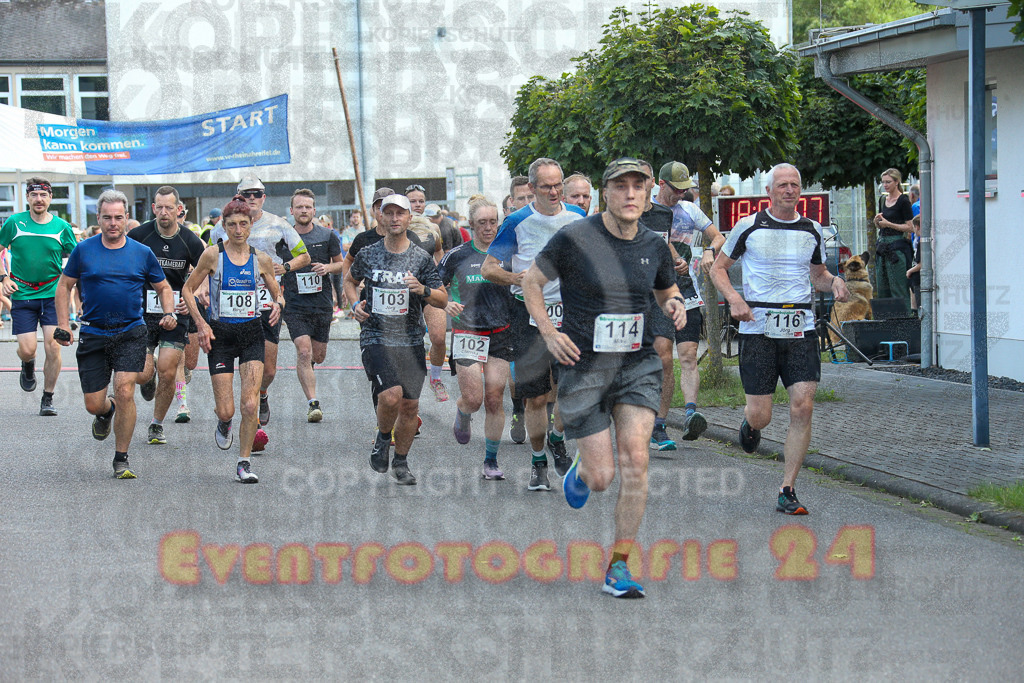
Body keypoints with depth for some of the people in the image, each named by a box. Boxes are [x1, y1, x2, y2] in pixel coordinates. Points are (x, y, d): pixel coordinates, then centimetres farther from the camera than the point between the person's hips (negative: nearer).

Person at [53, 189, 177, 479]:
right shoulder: (83, 250, 2)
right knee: (93, 404, 1)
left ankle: (121, 460, -2)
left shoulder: (143, 253, 3)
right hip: (93, 335, 1)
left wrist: (169, 314, -5)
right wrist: (63, 325, -1)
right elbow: (64, 286, 9)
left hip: (130, 334, -1)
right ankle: (106, 412, 42)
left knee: (124, 392, -16)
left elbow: (163, 288, 14)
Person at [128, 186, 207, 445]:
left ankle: (157, 425, 14)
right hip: (141, 314, 0)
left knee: (168, 374, -6)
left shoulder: (190, 241, -5)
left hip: (176, 314, 0)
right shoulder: (139, 235, -7)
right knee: (142, 374, -8)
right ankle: (149, 375, 31)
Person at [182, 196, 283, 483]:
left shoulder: (261, 259, 2)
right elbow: (187, 290, 2)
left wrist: (278, 305, -10)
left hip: (253, 333, 1)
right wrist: (200, 323, -9)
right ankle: (224, 423, 35)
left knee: (250, 405, -12)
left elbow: (277, 294, 13)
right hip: (220, 334, -1)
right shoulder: (213, 255, -5)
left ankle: (244, 464, 3)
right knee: (226, 410, -3)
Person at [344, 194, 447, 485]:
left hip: (411, 341, 2)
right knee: (391, 396, -22)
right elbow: (350, 280, 22)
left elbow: (443, 300, 4)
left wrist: (423, 290, -17)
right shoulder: (367, 255, 3)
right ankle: (382, 439, 8)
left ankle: (400, 462, 23)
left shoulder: (422, 258, 2)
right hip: (375, 338, -2)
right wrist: (355, 304, 3)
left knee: (410, 405, 3)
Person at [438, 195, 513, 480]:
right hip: (467, 333, -2)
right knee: (473, 399, -8)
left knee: (494, 399, -2)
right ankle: (462, 415, 30)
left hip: (501, 335, 2)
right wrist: (446, 304, -13)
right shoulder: (457, 256, -2)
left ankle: (491, 460, 9)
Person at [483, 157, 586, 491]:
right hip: (529, 316, -1)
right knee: (535, 397, 4)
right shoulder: (518, 222, -4)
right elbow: (488, 268, 0)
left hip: (569, 312, 1)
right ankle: (538, 461, 22)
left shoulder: (577, 217, 5)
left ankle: (557, 439, 13)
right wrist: (518, 278, -17)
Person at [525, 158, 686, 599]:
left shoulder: (653, 245, 3)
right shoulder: (574, 238, -10)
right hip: (583, 366, -3)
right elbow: (531, 282, 2)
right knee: (602, 477, -4)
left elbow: (667, 291, 20)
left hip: (638, 363, 3)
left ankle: (619, 566, -4)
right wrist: (548, 333, -10)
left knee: (635, 457, -14)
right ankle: (582, 467, 37)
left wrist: (675, 307, -3)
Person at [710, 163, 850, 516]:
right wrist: (733, 298, -9)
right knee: (760, 416, -4)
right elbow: (718, 268, 9)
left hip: (801, 330, 2)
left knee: (803, 407, -10)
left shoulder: (811, 230, 10)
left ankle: (787, 491, -1)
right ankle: (750, 424, 36)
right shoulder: (749, 227, 1)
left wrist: (834, 282, 1)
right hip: (758, 328, -2)